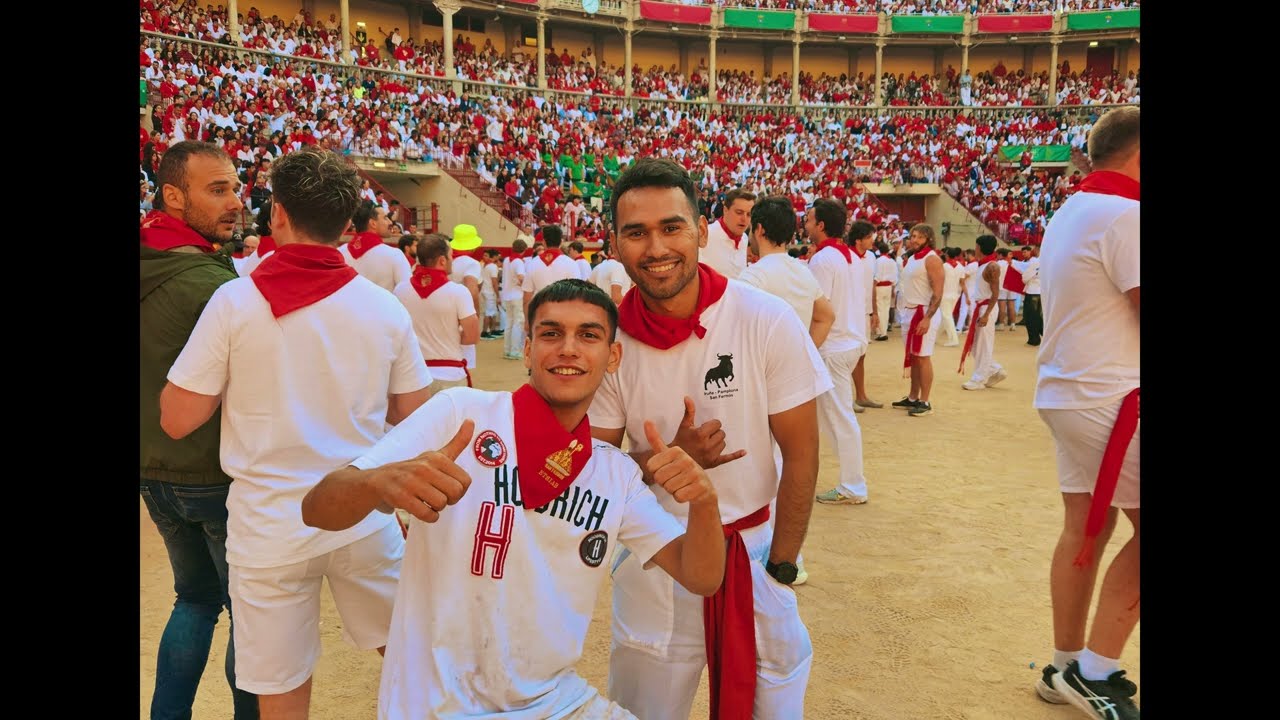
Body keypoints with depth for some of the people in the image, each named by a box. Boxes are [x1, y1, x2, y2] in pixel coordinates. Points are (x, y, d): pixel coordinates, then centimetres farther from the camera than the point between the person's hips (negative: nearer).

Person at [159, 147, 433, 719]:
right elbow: (412, 416, 4)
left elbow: (177, 420, -7)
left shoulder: (235, 301, -10)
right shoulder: (385, 307, -4)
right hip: (365, 519, 2)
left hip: (269, 527, -1)